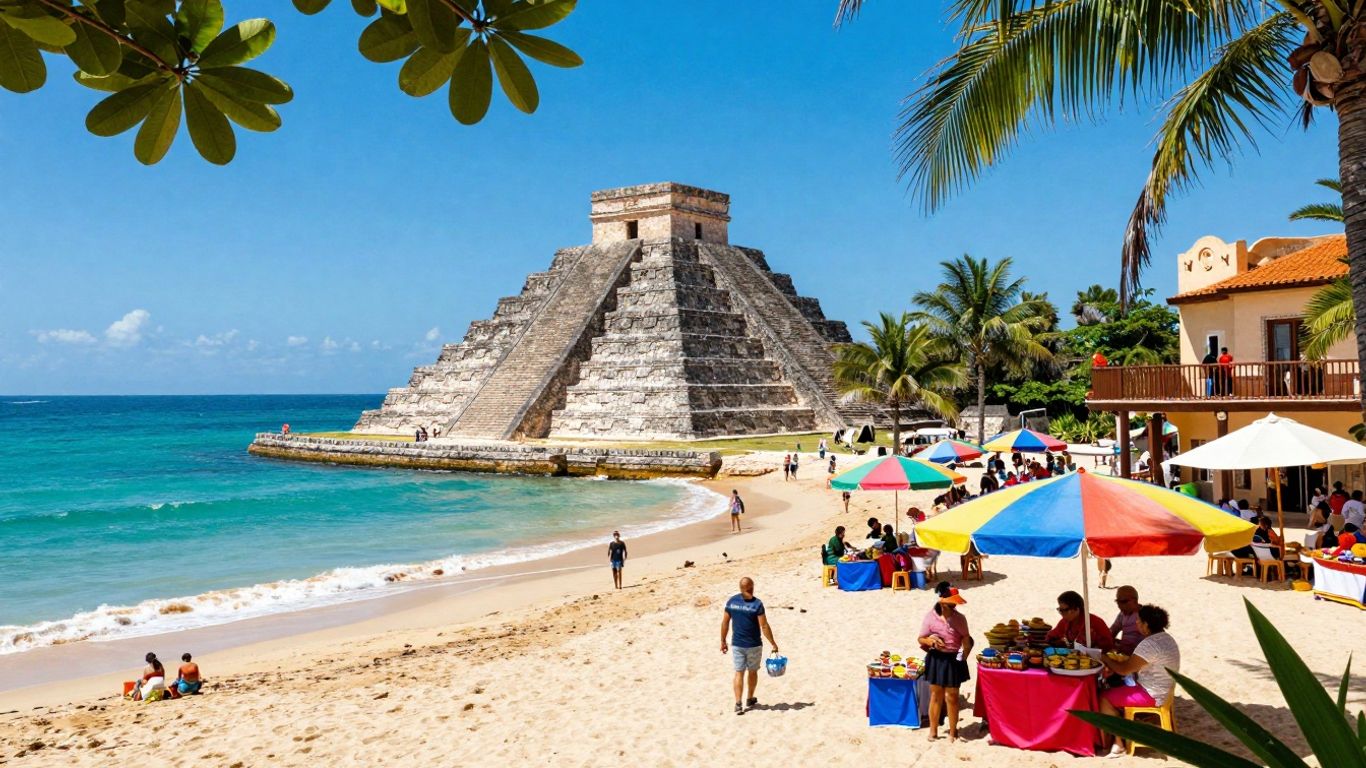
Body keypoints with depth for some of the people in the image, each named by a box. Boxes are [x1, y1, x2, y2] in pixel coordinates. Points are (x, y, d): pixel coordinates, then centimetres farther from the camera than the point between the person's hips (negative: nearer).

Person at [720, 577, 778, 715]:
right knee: (753, 672, 17)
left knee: (739, 673, 6)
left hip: (737, 644, 2)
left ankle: (738, 704, -5)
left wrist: (723, 641, 11)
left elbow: (725, 623, 1)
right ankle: (750, 701, 31)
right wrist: (773, 643, -6)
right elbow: (764, 626, -15)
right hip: (753, 645, -2)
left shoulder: (731, 601, -4)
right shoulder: (757, 603, -15)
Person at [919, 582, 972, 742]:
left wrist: (963, 658, -13)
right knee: (936, 696, 10)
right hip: (936, 659, 0)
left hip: (953, 660, 0)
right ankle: (933, 730, 23)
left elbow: (967, 642, -2)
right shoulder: (930, 617, -8)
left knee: (952, 697, 7)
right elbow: (921, 639, 0)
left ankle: (952, 731, 22)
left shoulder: (959, 619, -7)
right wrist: (930, 641, -21)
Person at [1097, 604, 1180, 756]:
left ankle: (1118, 744, 2)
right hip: (1162, 691, 10)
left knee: (1104, 698, -4)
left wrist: (1105, 659, -5)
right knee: (1114, 689, 19)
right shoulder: (1165, 638, 8)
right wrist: (1112, 664, 3)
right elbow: (1135, 663, 13)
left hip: (1151, 695, -10)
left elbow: (1125, 669, -21)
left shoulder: (1149, 644, -25)